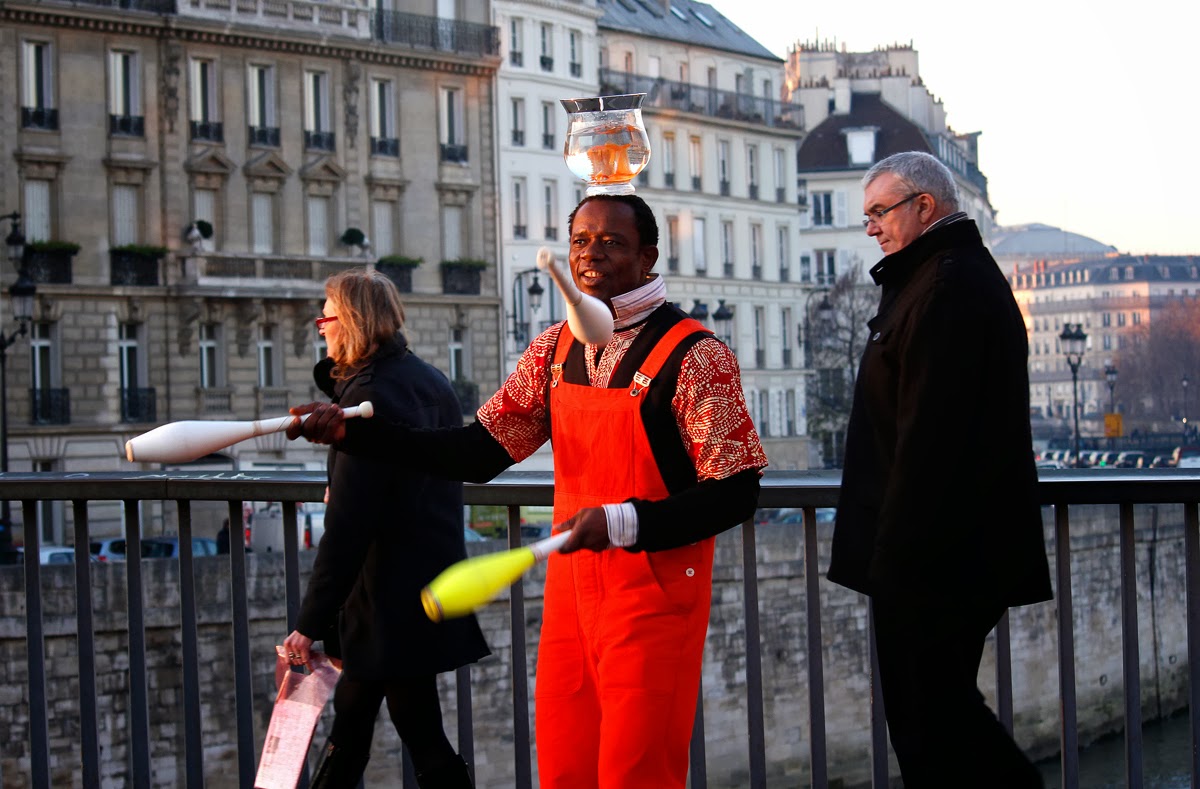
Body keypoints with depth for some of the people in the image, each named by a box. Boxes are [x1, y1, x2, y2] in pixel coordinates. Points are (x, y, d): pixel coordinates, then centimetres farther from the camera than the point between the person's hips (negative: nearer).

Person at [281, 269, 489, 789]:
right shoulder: (426, 380, 9)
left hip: (393, 594, -10)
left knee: (420, 730, -2)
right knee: (351, 712, 18)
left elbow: (347, 526, -22)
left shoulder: (368, 396, -18)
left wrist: (310, 622, -19)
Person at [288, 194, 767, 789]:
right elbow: (481, 452, 6)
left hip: (653, 598, -6)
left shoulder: (694, 355, -11)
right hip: (570, 589, 6)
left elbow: (735, 494, -13)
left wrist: (621, 522, -24)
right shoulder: (555, 349, 8)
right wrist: (354, 432, -4)